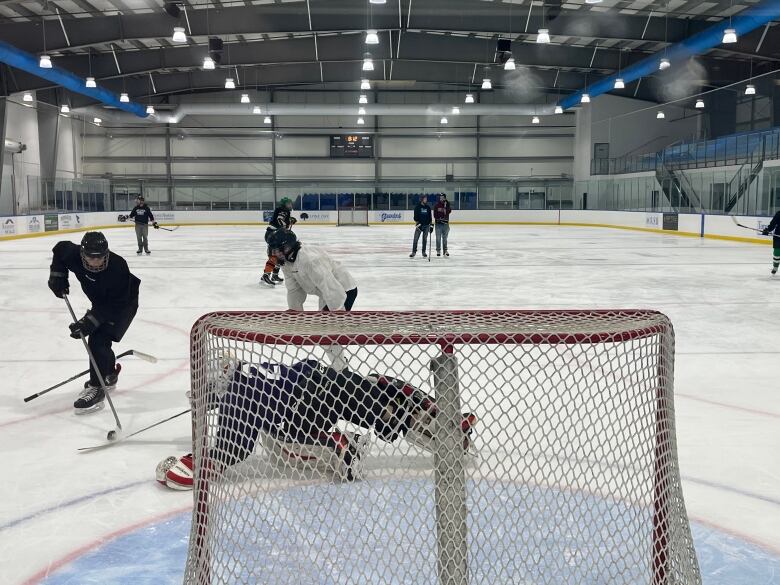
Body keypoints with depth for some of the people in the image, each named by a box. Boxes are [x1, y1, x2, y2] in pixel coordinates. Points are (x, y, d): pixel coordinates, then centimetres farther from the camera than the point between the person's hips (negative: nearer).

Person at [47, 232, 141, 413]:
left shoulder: (117, 268, -38)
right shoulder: (74, 254, -23)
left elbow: (112, 305, -34)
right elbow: (60, 249, 2)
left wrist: (88, 323, -40)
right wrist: (57, 275, -6)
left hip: (124, 304, -7)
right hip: (101, 301, 7)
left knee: (98, 340, -20)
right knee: (97, 338, 16)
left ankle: (96, 389, -15)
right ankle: (109, 376, 40)